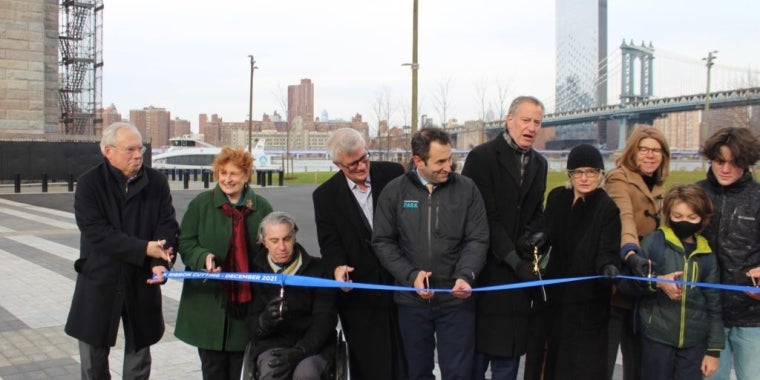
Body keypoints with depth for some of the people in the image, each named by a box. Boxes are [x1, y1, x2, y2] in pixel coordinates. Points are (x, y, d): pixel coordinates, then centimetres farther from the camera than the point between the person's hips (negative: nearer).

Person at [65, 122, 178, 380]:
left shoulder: (156, 182, 0)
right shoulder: (89, 183, -8)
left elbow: (168, 225, -5)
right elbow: (96, 232, -18)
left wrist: (161, 262, -24)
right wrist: (143, 249, -23)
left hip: (142, 281, 2)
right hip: (99, 281, -2)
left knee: (139, 357, 12)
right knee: (94, 358, 10)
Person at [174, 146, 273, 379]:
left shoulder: (262, 207, 4)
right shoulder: (200, 204, 1)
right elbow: (185, 243, 0)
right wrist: (204, 257, -20)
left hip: (247, 299, 1)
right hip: (209, 298, -1)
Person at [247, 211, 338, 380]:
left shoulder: (317, 269, 4)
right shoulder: (256, 272, 5)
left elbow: (325, 319, -2)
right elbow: (251, 325, 3)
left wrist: (300, 351, -18)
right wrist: (265, 320, -23)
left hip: (313, 344, 0)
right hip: (272, 344, 0)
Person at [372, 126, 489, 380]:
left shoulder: (466, 189, -3)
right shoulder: (395, 191, -2)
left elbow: (477, 239, -2)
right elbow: (382, 241, 0)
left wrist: (465, 275, -18)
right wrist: (410, 275, -13)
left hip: (456, 299, -1)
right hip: (412, 299, 1)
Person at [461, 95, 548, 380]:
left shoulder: (539, 163, 13)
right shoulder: (482, 156, -8)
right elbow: (486, 217, -13)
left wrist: (535, 235, -6)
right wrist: (515, 260, -16)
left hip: (518, 267, 6)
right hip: (487, 269, -5)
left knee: (509, 355, 9)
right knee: (478, 350, 2)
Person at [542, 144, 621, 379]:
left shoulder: (608, 208, -10)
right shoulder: (556, 198, 4)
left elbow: (608, 250, -18)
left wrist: (609, 267, -37)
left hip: (589, 300, -5)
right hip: (557, 294, 5)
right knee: (556, 357, 14)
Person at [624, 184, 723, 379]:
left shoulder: (706, 254, 4)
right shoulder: (653, 242, -4)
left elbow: (713, 304, 9)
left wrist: (714, 349, 7)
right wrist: (657, 282, -20)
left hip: (695, 341, 2)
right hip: (657, 337, -2)